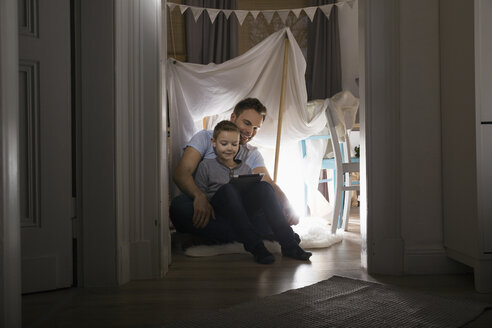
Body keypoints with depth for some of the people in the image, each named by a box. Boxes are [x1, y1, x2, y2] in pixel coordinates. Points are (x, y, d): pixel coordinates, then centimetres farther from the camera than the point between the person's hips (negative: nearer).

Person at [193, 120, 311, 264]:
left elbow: (252, 194, 17)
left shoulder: (246, 168, 19)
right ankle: (254, 246, -42)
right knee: (228, 189, -35)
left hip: (243, 211, 3)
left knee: (263, 186, -26)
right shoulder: (206, 166, 10)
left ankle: (288, 243, -32)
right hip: (217, 212, -3)